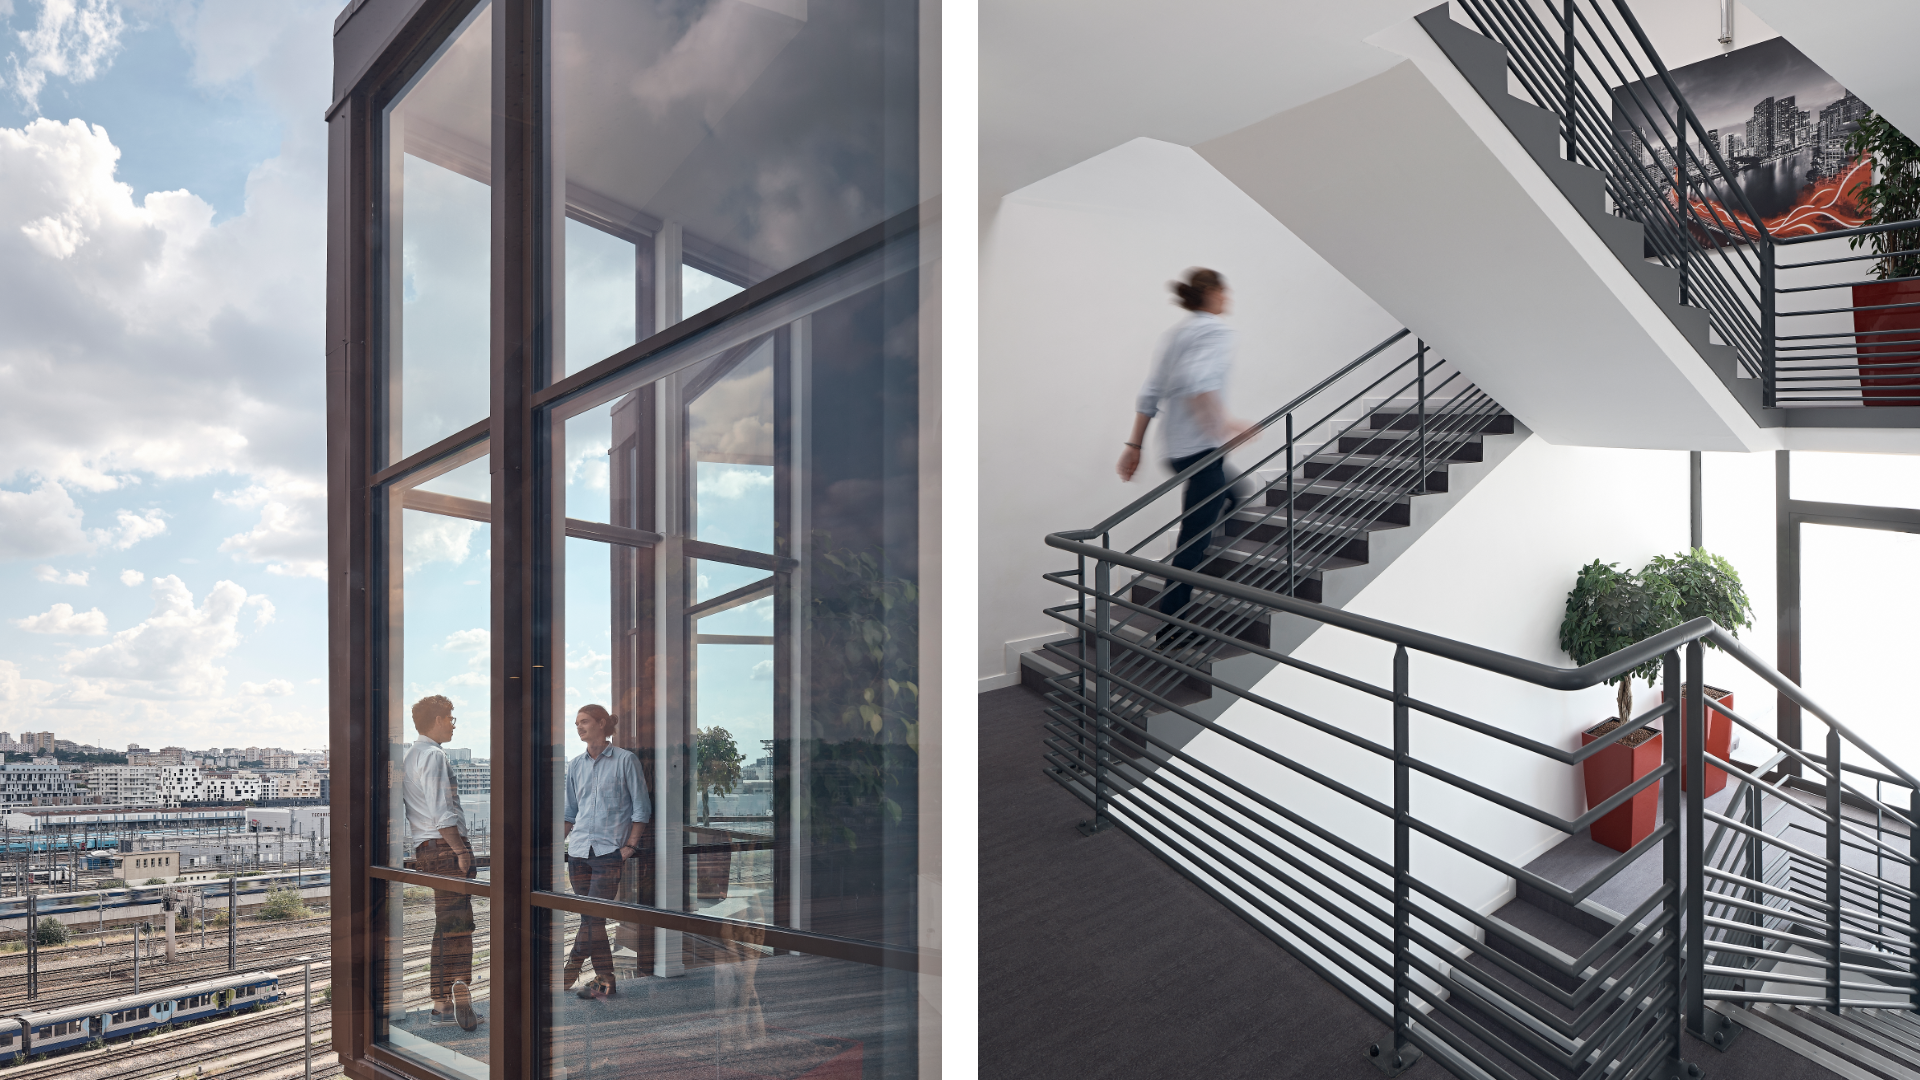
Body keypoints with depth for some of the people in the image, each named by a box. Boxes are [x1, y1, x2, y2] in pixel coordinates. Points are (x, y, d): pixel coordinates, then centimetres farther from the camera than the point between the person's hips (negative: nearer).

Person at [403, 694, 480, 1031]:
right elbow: (441, 811, -18)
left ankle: (442, 1004, 14)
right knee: (458, 924, -9)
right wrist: (461, 850, -16)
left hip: (424, 848, 9)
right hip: (444, 844, -9)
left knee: (442, 926, 11)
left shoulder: (409, 756, 17)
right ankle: (459, 997, -12)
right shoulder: (434, 755, -12)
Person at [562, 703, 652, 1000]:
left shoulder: (625, 760, -1)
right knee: (591, 918, 5)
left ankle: (568, 974, -5)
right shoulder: (575, 766, 13)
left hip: (610, 850, -5)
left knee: (593, 915, -11)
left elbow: (641, 808, -1)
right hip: (579, 850, 5)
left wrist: (630, 845, -8)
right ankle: (605, 980, 10)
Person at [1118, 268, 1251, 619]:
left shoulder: (1176, 333, 17)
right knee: (1194, 537, -6)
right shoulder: (1216, 330, -8)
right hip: (1202, 447, -9)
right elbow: (1198, 380, -27)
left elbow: (1149, 395, 14)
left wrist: (1134, 445, 15)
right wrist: (1223, 423, -28)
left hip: (1178, 448, 9)